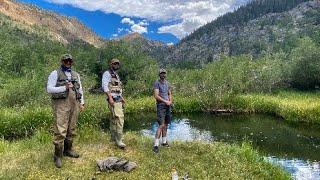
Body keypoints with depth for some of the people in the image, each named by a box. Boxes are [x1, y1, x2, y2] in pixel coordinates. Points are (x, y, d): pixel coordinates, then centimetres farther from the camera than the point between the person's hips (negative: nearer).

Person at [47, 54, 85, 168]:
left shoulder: (76, 75, 16)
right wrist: (64, 88, -16)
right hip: (61, 104, -5)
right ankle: (58, 156, 1)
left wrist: (82, 102, 10)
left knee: (72, 129, 10)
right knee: (60, 131, -8)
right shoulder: (55, 74, 0)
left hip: (74, 104, 6)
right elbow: (49, 89, -8)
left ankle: (68, 150, 24)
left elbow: (80, 89, 18)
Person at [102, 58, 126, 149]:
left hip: (118, 99, 9)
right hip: (113, 99, -9)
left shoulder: (116, 75, 22)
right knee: (119, 117, -18)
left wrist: (122, 97, 19)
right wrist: (110, 97, -24)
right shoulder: (107, 73, -4)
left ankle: (113, 137, 24)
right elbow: (105, 86, -16)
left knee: (114, 118, 14)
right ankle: (119, 140, -16)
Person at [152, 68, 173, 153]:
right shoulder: (156, 83, -7)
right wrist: (165, 101, -17)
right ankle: (155, 145, -10)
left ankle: (164, 141, 24)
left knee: (166, 125, 11)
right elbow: (156, 96, -16)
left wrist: (170, 101, 0)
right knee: (161, 125, -13)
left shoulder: (167, 83, 14)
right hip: (161, 106, -7)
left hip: (168, 106, 7)